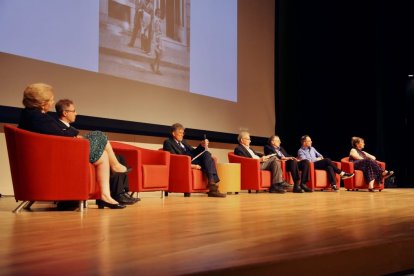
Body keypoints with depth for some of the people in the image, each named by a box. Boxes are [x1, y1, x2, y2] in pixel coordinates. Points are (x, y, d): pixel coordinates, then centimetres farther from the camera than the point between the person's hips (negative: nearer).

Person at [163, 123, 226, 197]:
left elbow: (193, 152, 23)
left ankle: (212, 182, -27)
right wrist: (190, 165, -23)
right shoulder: (168, 142, 1)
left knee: (206, 153, -19)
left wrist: (202, 146, 2)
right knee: (207, 158, -23)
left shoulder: (183, 142, 26)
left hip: (193, 161, 7)